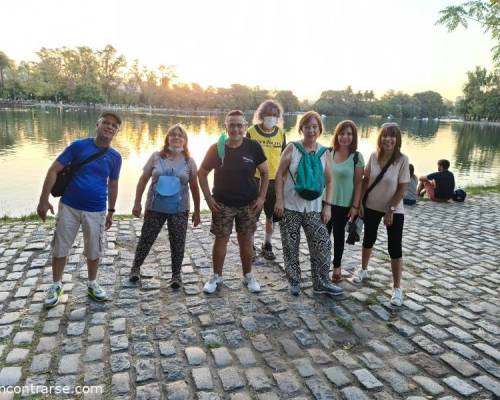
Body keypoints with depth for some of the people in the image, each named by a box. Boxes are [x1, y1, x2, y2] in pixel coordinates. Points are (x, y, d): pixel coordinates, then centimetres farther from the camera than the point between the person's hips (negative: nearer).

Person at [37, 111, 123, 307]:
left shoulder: (115, 157, -1)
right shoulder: (78, 146, -8)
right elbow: (54, 170, -7)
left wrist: (111, 211, 12)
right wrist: (44, 199, -12)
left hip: (96, 211, 1)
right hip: (69, 207, -1)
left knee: (94, 250, 10)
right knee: (60, 248, 9)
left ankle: (92, 284, 31)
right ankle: (56, 285, 29)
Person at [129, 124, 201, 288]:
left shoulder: (189, 161, 0)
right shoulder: (156, 157, 0)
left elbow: (194, 187, 5)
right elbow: (143, 180, 3)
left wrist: (197, 211, 5)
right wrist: (137, 203, -1)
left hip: (179, 210, 0)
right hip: (155, 208, 0)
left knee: (178, 243, 3)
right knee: (146, 239, 10)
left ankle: (176, 274, 19)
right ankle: (136, 267, 32)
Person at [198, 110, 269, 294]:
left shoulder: (253, 147, -7)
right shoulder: (217, 148, -7)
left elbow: (265, 173, 2)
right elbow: (202, 173, 3)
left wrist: (261, 197, -5)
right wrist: (208, 198, -4)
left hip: (248, 204, 0)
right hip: (222, 204, 0)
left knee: (246, 241, 10)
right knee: (220, 240, 6)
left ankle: (248, 276, 28)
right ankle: (216, 276, 25)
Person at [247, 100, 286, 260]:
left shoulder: (281, 134, 3)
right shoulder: (252, 132, -5)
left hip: (275, 181, 3)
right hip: (255, 180, -3)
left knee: (271, 216, 12)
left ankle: (267, 245, 30)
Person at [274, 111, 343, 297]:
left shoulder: (324, 153, 2)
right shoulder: (292, 148, -5)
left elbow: (329, 181, 7)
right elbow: (279, 175, -5)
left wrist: (327, 205, 0)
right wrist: (279, 200, -11)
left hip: (314, 209, 2)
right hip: (290, 207, -2)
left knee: (323, 246, 2)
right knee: (291, 248, 7)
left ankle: (321, 283, 19)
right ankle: (294, 282, 24)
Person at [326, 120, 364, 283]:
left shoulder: (357, 157, -8)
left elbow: (358, 183, -8)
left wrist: (355, 206, -11)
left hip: (344, 204, -2)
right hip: (325, 201, 2)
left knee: (339, 235, 12)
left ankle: (337, 267, 28)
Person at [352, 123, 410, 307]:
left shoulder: (402, 160, -15)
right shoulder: (374, 156, -5)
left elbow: (402, 189, -14)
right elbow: (366, 180, 3)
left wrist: (390, 210, -15)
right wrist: (360, 202, 0)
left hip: (394, 210, -4)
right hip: (371, 207, 4)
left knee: (395, 248, -2)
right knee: (368, 239, 20)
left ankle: (397, 288, 11)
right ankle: (363, 270, 43)